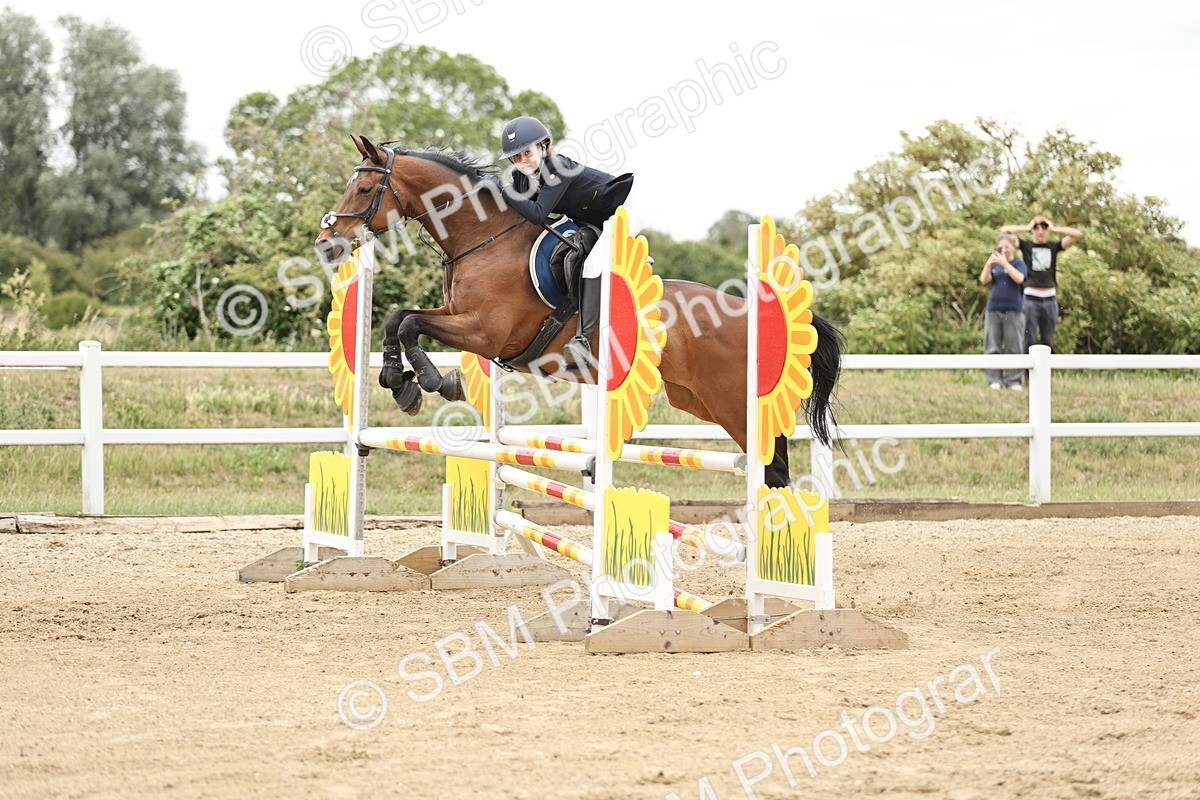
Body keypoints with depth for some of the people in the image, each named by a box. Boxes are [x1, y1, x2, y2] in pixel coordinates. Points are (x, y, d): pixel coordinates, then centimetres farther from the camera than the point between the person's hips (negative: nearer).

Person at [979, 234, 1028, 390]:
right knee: (993, 347, -1)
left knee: (1013, 347, -3)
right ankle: (994, 380, 1)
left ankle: (1013, 380, 0)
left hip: (1013, 310, -2)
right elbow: (984, 280, -1)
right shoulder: (994, 264, 12)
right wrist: (989, 263, -15)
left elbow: (1019, 278, -14)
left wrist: (1004, 262, -18)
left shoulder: (1019, 263, 5)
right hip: (994, 309, 2)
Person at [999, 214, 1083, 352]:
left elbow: (1077, 235, 2)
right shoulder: (1026, 245, 5)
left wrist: (1053, 229, 1)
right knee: (1029, 341, -4)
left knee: (1047, 341, 9)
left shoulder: (1054, 247, 10)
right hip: (1030, 298, -3)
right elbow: (1004, 230, -3)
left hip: (1050, 299, 3)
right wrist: (1027, 228, -1)